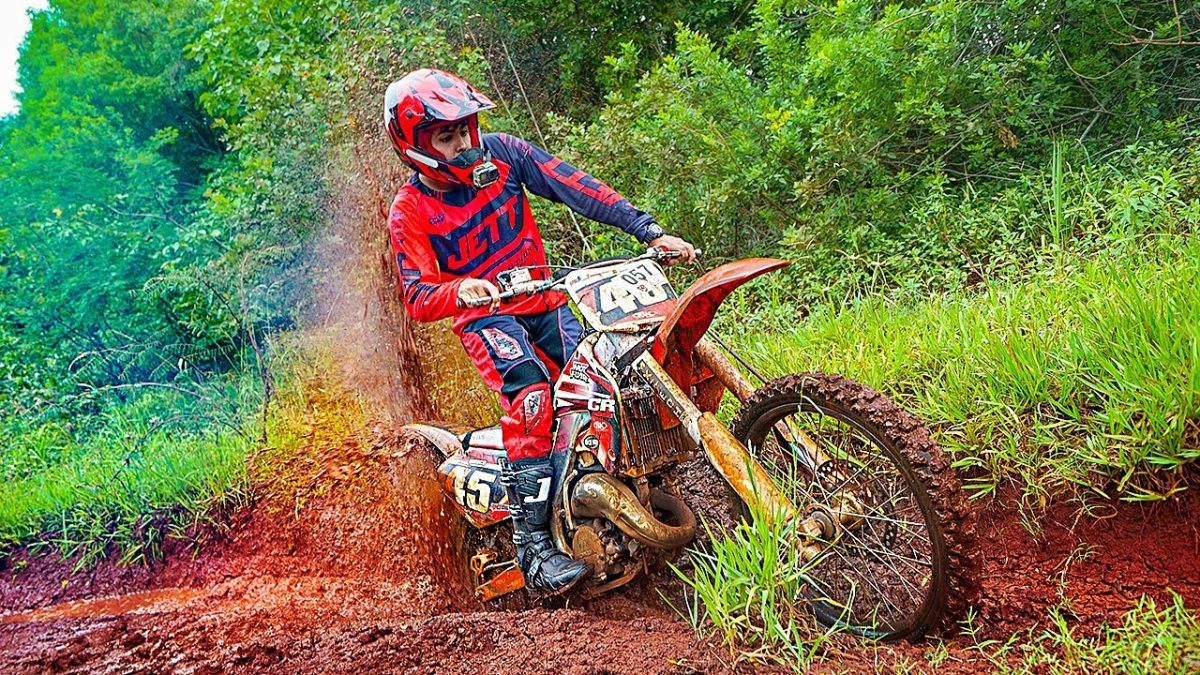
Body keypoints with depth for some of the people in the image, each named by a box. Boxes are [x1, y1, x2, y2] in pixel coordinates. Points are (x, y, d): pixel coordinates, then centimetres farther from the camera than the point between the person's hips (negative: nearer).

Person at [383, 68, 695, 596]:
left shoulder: (499, 152, -4)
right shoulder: (410, 211, -10)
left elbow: (575, 187, -10)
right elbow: (417, 295, -17)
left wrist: (649, 231, -17)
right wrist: (459, 291, -41)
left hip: (543, 298, 4)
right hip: (483, 314, -4)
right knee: (530, 398, -29)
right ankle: (533, 547, -28)